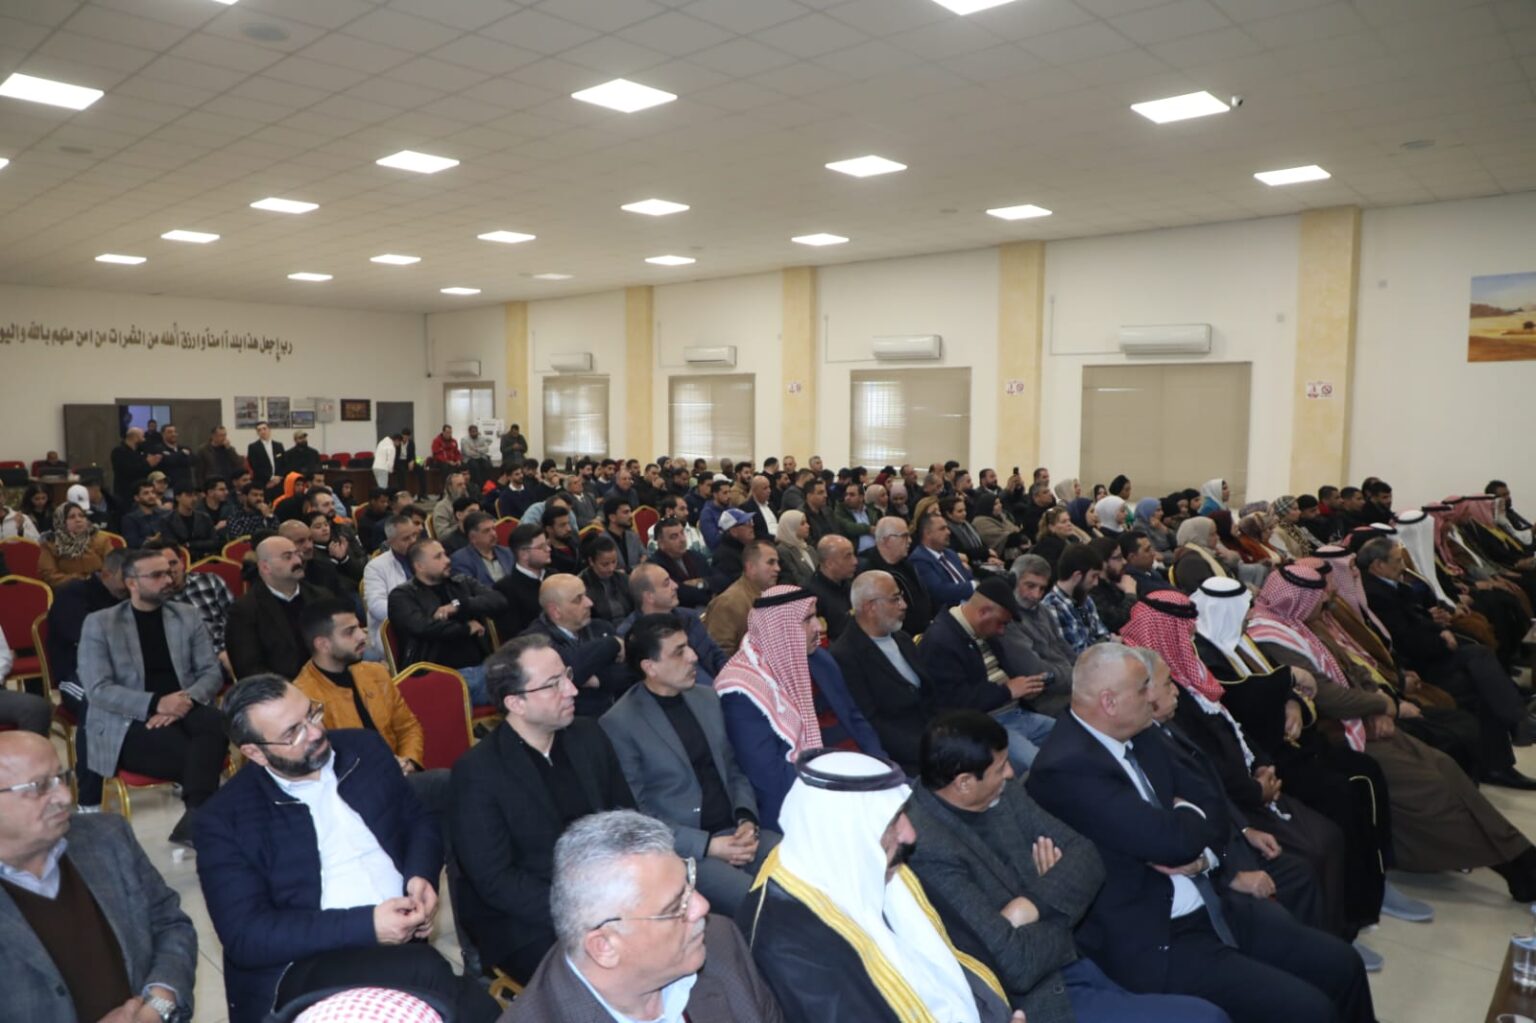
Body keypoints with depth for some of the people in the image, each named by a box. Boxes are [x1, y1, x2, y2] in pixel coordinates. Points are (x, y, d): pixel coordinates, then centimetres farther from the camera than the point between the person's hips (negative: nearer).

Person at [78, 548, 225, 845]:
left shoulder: (187, 616, 12)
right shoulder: (99, 624, 3)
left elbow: (212, 671, 7)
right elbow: (98, 690, -6)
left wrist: (186, 701, -15)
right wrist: (155, 704, -20)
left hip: (182, 709, 3)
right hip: (129, 724, -2)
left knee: (213, 722, -33)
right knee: (182, 748, -33)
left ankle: (195, 818, -36)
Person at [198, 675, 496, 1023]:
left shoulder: (365, 749, 9)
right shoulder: (226, 818, -3)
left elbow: (420, 821, 16)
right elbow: (246, 936, -9)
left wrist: (421, 876, -6)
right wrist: (365, 925, -18)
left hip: (398, 941, 4)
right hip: (302, 968, -4)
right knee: (429, 974, -32)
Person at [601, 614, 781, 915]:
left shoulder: (707, 698, 10)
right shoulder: (619, 724, -10)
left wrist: (747, 820, -4)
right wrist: (707, 845, -16)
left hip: (734, 832, 6)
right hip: (682, 849, -6)